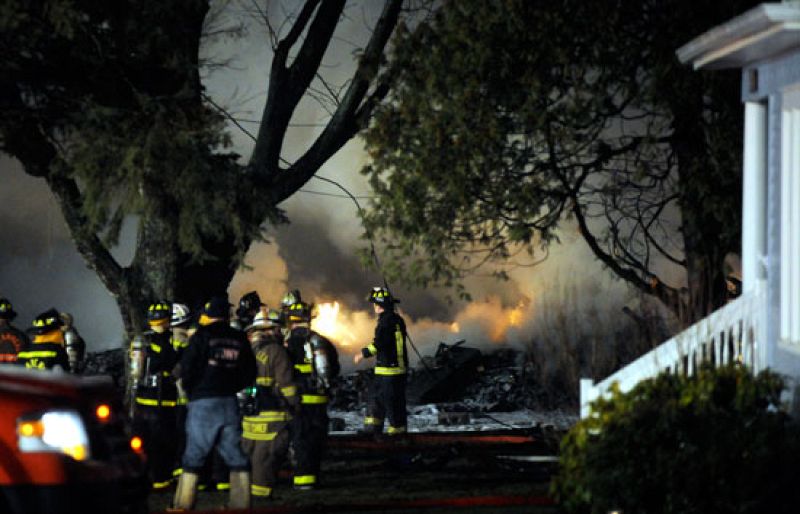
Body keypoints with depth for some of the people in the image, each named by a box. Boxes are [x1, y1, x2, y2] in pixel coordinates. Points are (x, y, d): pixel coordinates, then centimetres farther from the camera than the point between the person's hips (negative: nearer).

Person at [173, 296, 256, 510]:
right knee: (235, 455, 7)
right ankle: (241, 503, 5)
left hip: (203, 403, -4)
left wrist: (190, 390, 8)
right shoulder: (239, 339, 8)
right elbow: (250, 374, 13)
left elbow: (187, 368, -10)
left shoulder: (201, 337, -6)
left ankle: (183, 504, 3)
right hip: (230, 403, 4)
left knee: (194, 456, 2)